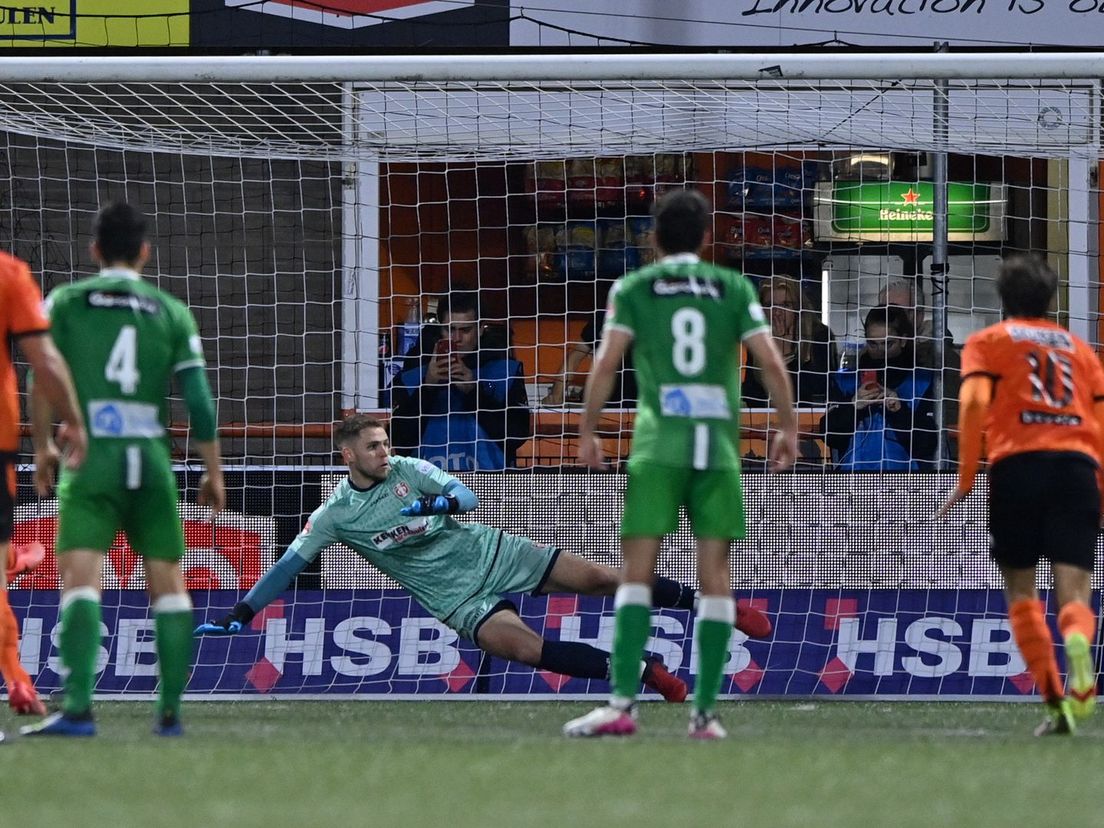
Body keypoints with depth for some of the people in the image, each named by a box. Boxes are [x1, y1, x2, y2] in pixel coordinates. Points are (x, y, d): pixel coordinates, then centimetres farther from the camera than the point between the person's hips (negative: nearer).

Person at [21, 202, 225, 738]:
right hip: (151, 458, 2)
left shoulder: (65, 302, 6)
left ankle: (77, 708, -27)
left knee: (80, 576, -12)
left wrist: (43, 447, 14)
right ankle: (170, 710, 12)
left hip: (91, 456, -2)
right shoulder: (171, 311, 9)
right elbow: (199, 401, 6)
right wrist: (213, 471, 14)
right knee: (167, 582, 12)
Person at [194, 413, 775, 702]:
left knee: (600, 577, -5)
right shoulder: (335, 516, -5)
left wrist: (443, 501, -27)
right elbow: (288, 566, -3)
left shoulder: (409, 471, 0)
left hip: (489, 553, 3)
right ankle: (638, 671, -27)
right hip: (455, 597, -3)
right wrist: (238, 617, -11)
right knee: (521, 644, -31)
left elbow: (467, 496, -3)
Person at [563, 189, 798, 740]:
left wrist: (587, 432, 7)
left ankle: (622, 704, -15)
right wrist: (788, 428, 14)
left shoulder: (632, 288, 8)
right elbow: (771, 364, 4)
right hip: (719, 445, 1)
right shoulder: (733, 288, 11)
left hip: (658, 443, -1)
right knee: (714, 575, 4)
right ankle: (705, 711, 1)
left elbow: (606, 364, -1)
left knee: (638, 571, -3)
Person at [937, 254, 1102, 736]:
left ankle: (1054, 698, -3)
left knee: (1020, 588, 11)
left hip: (1017, 462, -2)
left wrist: (966, 479, -2)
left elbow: (974, 403, -2)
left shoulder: (987, 342, 15)